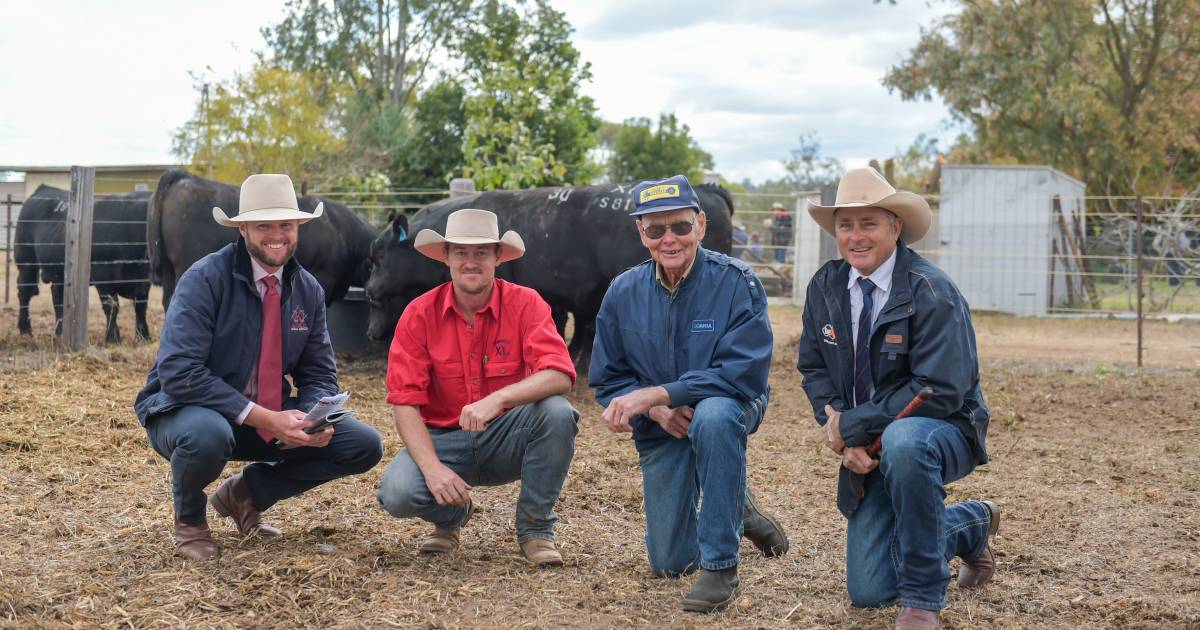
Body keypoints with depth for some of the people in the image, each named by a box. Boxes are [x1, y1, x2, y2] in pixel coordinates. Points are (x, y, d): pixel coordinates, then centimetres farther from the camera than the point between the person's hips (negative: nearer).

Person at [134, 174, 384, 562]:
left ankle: (245, 493, 10)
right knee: (207, 435, -41)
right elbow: (178, 372, -27)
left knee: (363, 446, -9)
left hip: (271, 417, 6)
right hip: (187, 410, -5)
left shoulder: (308, 291, 0)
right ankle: (189, 519, -4)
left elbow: (319, 375, 6)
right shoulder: (205, 280, -19)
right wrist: (260, 417, -32)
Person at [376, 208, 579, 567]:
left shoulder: (525, 304, -10)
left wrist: (499, 398, -40)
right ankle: (452, 516, 11)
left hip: (507, 440, 0)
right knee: (396, 494, -28)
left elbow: (560, 375, -24)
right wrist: (432, 467, -26)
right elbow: (405, 403, -11)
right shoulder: (419, 315, -7)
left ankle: (535, 528, -8)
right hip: (443, 437, 0)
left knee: (557, 413, -30)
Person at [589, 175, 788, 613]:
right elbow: (607, 380, -3)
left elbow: (744, 372, -28)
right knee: (669, 565, 6)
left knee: (713, 416, -41)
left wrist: (655, 394, -34)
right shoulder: (623, 293, -8)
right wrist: (656, 411, -23)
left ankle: (721, 565, -28)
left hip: (731, 408, -4)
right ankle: (736, 511, 41)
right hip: (659, 430, 4)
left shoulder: (736, 282, -20)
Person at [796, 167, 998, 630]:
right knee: (868, 592, 4)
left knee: (902, 441, -42)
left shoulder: (930, 292, -21)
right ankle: (971, 525, 34)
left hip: (941, 431, -6)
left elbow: (940, 392, -26)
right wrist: (845, 440, -13)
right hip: (873, 449, 6)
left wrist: (850, 425, -23)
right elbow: (814, 369, 4)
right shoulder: (825, 287, -2)